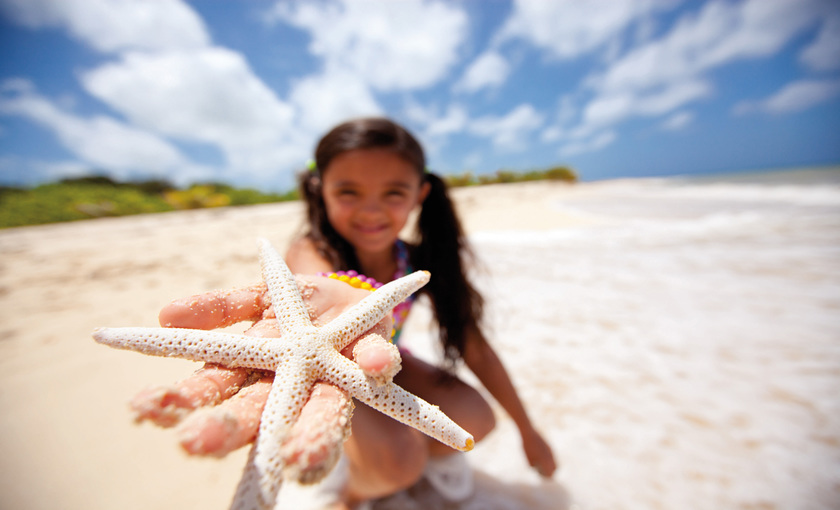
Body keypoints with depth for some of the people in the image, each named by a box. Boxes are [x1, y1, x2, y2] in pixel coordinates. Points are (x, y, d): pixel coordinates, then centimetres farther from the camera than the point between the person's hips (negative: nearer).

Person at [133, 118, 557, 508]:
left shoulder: (421, 263, -17)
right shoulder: (310, 251, -24)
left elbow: (475, 347, -11)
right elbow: (319, 279, -48)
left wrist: (527, 431, -2)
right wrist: (336, 300, -73)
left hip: (385, 363, 4)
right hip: (335, 371, -3)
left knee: (475, 419, -15)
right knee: (397, 460, -27)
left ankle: (422, 460, 19)